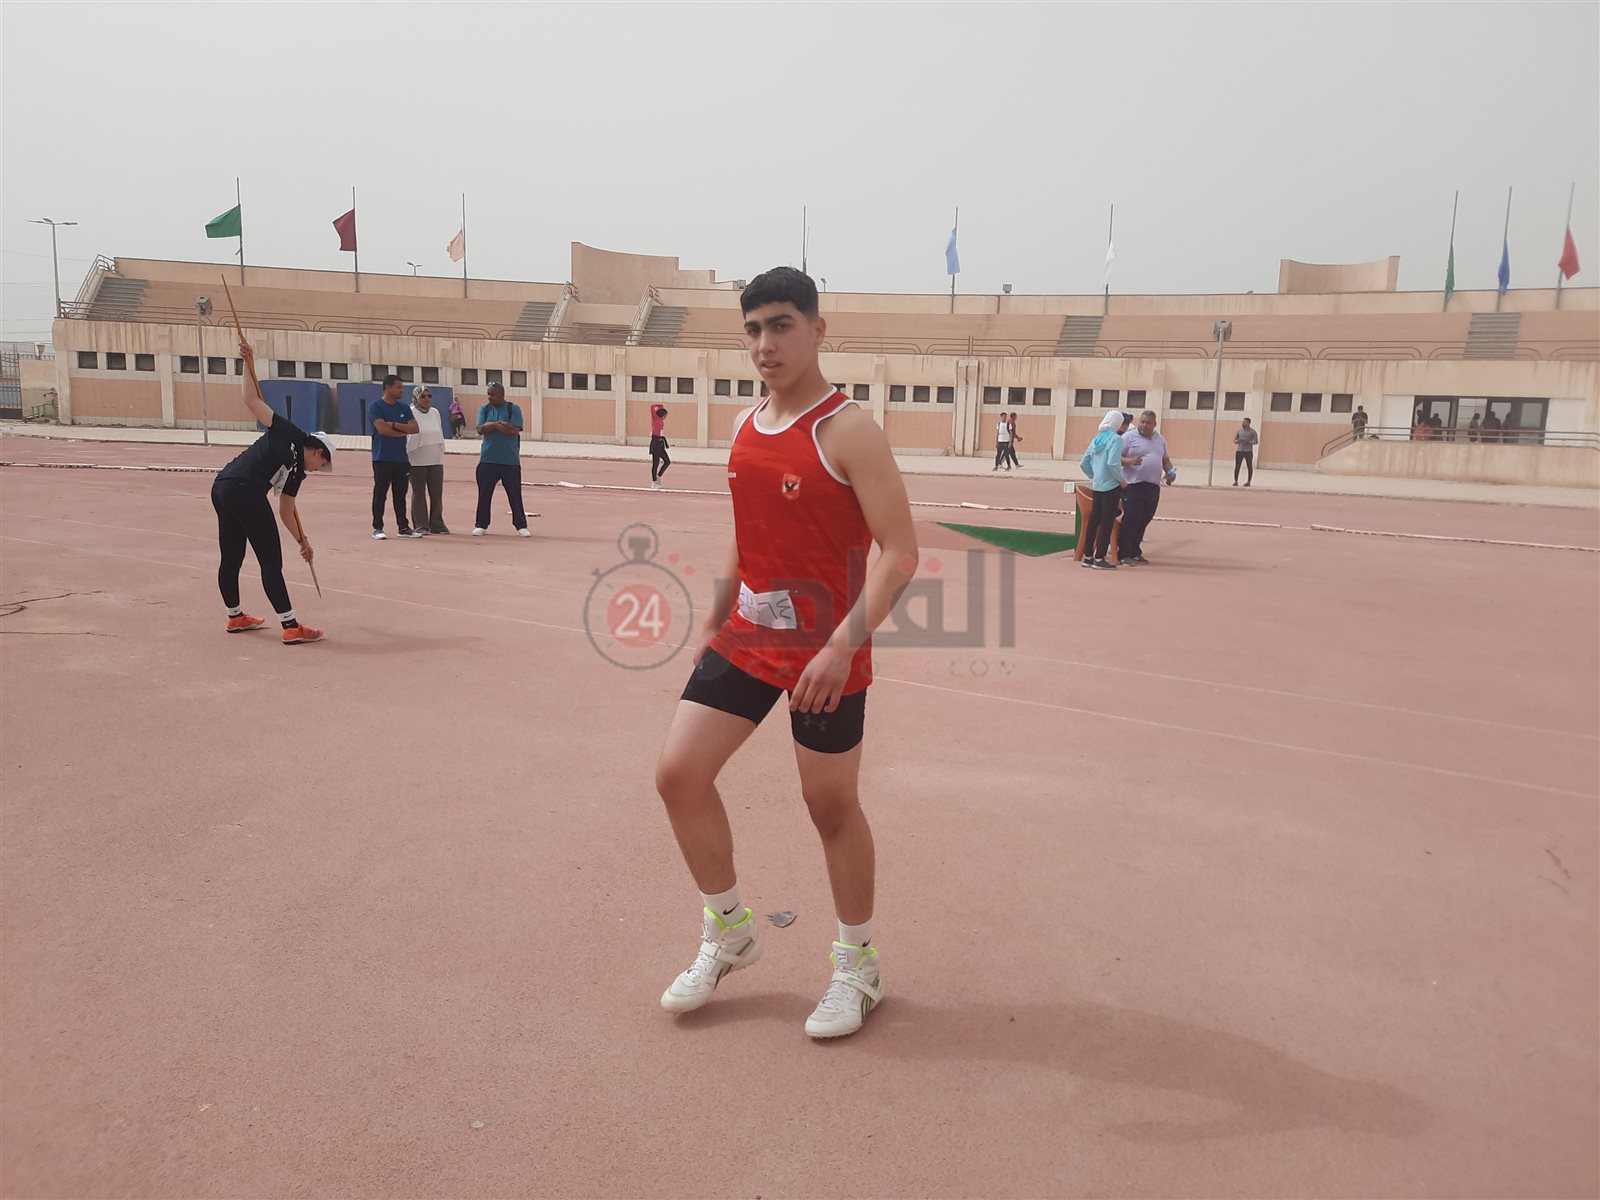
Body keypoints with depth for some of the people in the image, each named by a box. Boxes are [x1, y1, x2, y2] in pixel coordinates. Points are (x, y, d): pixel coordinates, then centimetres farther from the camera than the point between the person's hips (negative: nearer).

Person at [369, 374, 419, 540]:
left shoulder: (404, 407, 12)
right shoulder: (375, 406, -5)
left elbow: (414, 428, 1)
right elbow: (382, 429, -17)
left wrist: (394, 424, -11)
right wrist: (403, 432, -5)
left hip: (402, 459, 5)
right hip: (382, 459, -5)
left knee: (400, 495, 10)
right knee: (380, 494, -1)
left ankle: (403, 527, 16)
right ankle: (377, 528, 4)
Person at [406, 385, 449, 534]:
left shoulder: (436, 413, 12)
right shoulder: (411, 413, -6)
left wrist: (441, 452, 17)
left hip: (436, 459, 5)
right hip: (417, 459, -5)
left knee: (437, 492, 5)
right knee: (419, 493, 1)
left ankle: (437, 524, 12)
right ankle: (420, 525, 5)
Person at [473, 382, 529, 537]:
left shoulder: (513, 409, 0)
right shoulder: (484, 409, 8)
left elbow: (514, 430, -12)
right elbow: (480, 429, -4)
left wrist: (492, 425, -8)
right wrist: (502, 424, -11)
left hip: (510, 461, -2)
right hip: (488, 460, 2)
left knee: (515, 494, 2)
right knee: (484, 494, 6)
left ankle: (521, 526, 11)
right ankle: (481, 525, 17)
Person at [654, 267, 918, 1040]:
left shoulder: (848, 430, -15)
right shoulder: (745, 427, 8)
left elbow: (899, 551, -19)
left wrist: (844, 644, -27)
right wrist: (714, 624, 19)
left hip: (824, 655, -7)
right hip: (746, 639, 7)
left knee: (832, 807, 6)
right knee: (678, 773, 3)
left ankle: (858, 966, 29)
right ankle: (729, 932, 25)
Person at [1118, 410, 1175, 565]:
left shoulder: (1160, 440, 17)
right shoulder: (1129, 436, -2)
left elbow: (1165, 459, 27)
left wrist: (1170, 472, 8)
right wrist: (1130, 461, -24)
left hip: (1153, 487, 6)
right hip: (1133, 485, -6)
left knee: (1144, 521, 9)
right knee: (1130, 520, -7)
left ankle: (1135, 552, 19)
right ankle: (1124, 555, -1)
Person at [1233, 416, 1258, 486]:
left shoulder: (1252, 432, -2)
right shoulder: (1238, 430, 9)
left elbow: (1256, 441, -5)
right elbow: (1234, 440, 12)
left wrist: (1248, 442, -21)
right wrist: (1238, 441, -12)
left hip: (1248, 451, -3)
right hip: (1239, 451, 3)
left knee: (1250, 467, 1)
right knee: (1237, 466, -1)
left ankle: (1248, 482, 6)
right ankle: (1236, 481, 4)